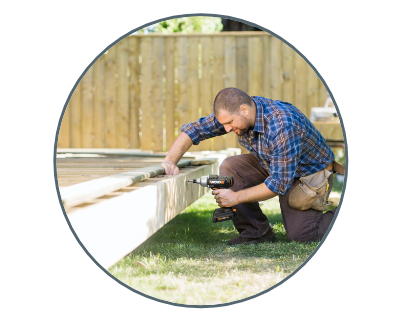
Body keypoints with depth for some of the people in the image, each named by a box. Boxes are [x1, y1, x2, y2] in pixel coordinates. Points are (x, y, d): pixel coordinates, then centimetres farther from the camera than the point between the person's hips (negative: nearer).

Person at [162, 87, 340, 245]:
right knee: (229, 167, -13)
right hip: (273, 165, 7)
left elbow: (280, 184, -33)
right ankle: (256, 232, -6)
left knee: (299, 235, -19)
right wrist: (171, 160, -20)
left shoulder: (282, 126, -37)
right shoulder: (233, 113, -15)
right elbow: (194, 129, -5)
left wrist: (236, 197, -27)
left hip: (310, 174, -7)